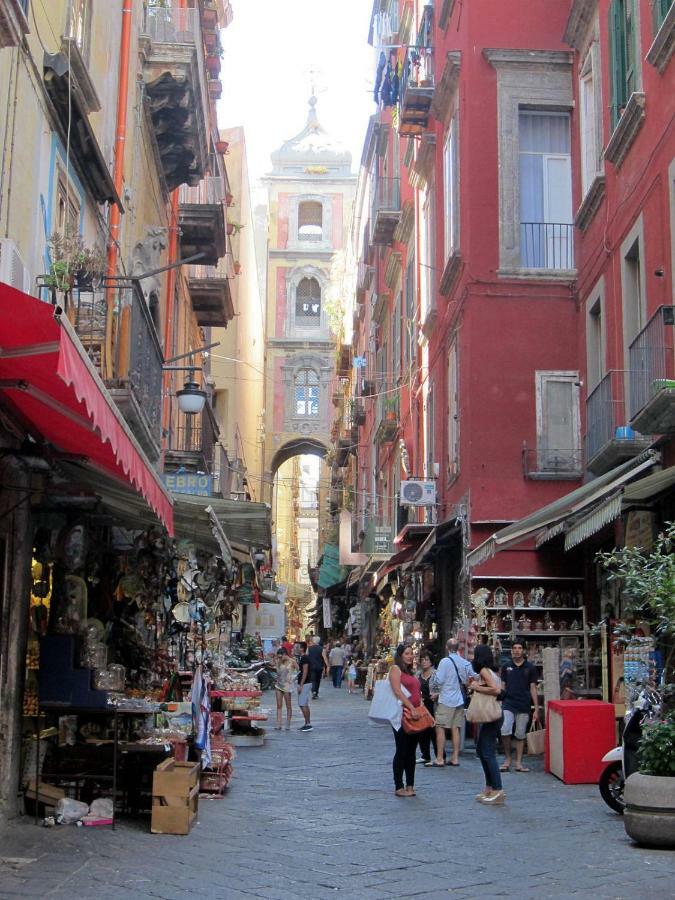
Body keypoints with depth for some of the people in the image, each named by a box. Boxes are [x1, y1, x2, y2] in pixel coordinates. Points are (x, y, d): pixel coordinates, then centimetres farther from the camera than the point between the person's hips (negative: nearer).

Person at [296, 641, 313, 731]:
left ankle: (308, 724, -7)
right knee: (305, 705, 13)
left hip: (304, 683, -10)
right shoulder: (306, 657, 14)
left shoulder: (304, 658, -16)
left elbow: (305, 672, -21)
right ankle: (307, 724, 16)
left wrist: (301, 685, -21)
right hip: (306, 683, 10)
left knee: (303, 705, -8)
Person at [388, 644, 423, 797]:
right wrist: (412, 708, -22)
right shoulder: (395, 669, -5)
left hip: (415, 715, 8)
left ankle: (410, 786, 15)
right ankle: (399, 787, 2)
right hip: (402, 715, -8)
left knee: (411, 751, 9)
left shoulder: (410, 671, 20)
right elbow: (397, 691, -17)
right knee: (402, 751, -4)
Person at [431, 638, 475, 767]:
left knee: (440, 728, -1)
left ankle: (439, 759, -3)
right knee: (456, 728, 10)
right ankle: (455, 758, 12)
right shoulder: (466, 663, 3)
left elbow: (439, 680, -15)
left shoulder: (445, 661, -13)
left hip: (446, 699, -6)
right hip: (460, 699, 6)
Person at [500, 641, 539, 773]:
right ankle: (507, 759, 2)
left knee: (520, 735, 5)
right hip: (508, 704, 0)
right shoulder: (506, 667, 7)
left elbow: (533, 688, 4)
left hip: (524, 705, 0)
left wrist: (536, 708, 0)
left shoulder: (530, 668, 4)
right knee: (505, 731, -15)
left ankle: (518, 763, 14)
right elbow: (502, 686, 11)